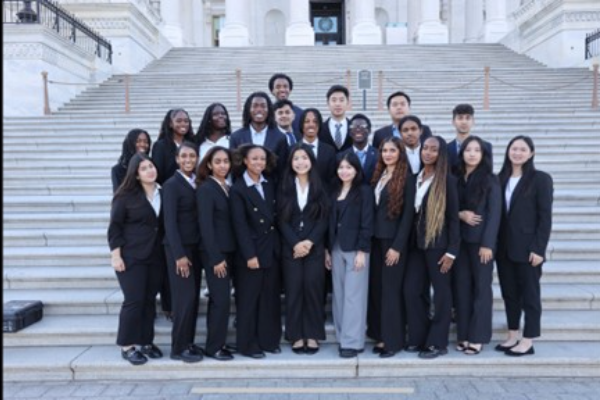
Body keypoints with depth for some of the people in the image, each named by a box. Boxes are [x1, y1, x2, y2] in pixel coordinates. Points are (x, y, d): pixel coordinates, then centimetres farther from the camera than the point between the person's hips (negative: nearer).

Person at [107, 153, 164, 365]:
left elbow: (165, 225, 10)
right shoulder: (126, 195, -5)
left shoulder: (162, 194, 6)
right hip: (131, 256, -4)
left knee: (149, 300, 9)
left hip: (155, 256, 4)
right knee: (134, 300, -4)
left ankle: (146, 342, 21)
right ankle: (127, 346, 7)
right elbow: (114, 226, -6)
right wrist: (115, 255, -12)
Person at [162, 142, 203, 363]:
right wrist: (179, 254, -18)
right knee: (185, 297, -6)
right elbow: (170, 222, -13)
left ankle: (188, 342, 20)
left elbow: (199, 216, 9)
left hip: (195, 245, 7)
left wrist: (197, 249, 4)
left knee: (193, 297, 10)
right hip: (179, 247, -7)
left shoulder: (197, 183, 9)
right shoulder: (172, 184, -9)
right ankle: (179, 348, 5)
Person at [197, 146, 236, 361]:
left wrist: (226, 255, 6)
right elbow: (205, 225, -15)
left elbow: (231, 222, 10)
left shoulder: (228, 188, 11)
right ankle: (213, 347, 7)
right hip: (214, 253, -7)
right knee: (222, 299, -6)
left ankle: (216, 343, 21)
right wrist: (216, 258, -18)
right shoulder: (205, 188, -10)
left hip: (228, 251, 7)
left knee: (218, 299, 12)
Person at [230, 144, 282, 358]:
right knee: (249, 299, 3)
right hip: (251, 251, -5)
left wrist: (278, 245, 3)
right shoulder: (238, 189, -7)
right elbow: (240, 225, -12)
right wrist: (249, 255, -17)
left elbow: (275, 219, 11)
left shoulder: (270, 186, 10)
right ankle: (248, 344, 14)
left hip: (272, 249, 5)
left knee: (271, 297, 11)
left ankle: (269, 340, 22)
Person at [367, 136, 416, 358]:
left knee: (391, 289, -1)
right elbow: (373, 208, 11)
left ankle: (393, 340, 10)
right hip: (376, 238, 6)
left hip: (394, 240, -6)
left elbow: (408, 214, -12)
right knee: (377, 288, 8)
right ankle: (381, 336, 19)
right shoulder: (378, 175, 11)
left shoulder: (407, 178, -7)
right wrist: (370, 238, 5)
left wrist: (397, 246, -15)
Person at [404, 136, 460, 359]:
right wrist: (410, 241, 7)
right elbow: (412, 212, 12)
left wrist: (452, 250, -13)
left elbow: (453, 217, -9)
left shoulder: (447, 180, -6)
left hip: (438, 244, -6)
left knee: (441, 292, 4)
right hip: (417, 242, 6)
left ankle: (437, 343, 14)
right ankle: (419, 338, 20)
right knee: (411, 290, 5)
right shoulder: (416, 178, 10)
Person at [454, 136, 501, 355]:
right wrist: (460, 214, -11)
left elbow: (494, 213, -8)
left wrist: (487, 244, -14)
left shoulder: (490, 180, -3)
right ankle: (463, 334, 15)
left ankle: (477, 336, 10)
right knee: (461, 287, 6)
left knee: (481, 287, 3)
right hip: (459, 240, 4)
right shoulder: (456, 179, 8)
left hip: (480, 240, -4)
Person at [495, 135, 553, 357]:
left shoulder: (540, 179, -4)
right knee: (509, 293, 11)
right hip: (504, 247, 5)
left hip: (527, 248, -5)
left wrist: (538, 248, -14)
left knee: (529, 293, 4)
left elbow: (545, 217, -9)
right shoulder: (501, 178, 9)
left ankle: (527, 341, 11)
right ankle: (512, 336, 22)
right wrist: (494, 244, 3)